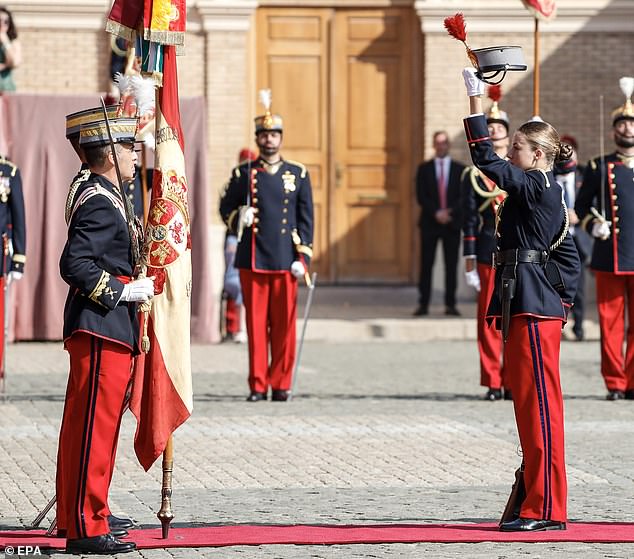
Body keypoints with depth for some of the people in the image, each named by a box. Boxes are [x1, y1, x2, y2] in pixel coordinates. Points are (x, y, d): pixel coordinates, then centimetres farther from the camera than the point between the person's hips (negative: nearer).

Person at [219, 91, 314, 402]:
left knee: (284, 325, 1)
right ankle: (258, 385, 3)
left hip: (285, 260, 0)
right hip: (252, 260, 0)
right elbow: (226, 208, 13)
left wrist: (303, 258, -1)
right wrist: (238, 219, -10)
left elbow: (305, 220, 7)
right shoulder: (243, 174, 7)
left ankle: (280, 384, 8)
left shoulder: (298, 175, 8)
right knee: (256, 324, 0)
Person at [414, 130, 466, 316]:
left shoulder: (460, 170, 8)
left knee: (451, 265, -1)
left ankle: (450, 305, 2)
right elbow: (421, 196, 0)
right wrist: (436, 213, -12)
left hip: (452, 222, 0)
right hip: (429, 223, 0)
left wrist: (450, 212, -13)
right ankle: (423, 304, 0)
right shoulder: (424, 169, 8)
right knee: (426, 264, -2)